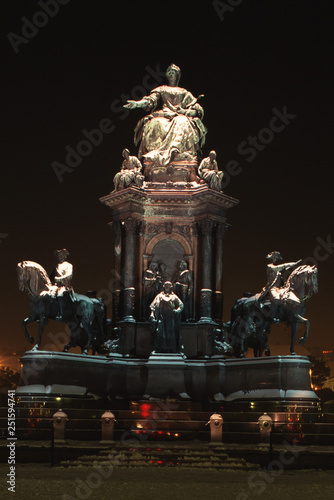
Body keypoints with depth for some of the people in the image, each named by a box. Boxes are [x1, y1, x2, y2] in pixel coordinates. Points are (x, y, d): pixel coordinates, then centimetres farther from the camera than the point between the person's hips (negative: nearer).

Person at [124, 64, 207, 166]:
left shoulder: (184, 93, 25)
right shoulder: (161, 90, 27)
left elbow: (197, 110, 14)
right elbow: (150, 100, 7)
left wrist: (185, 111, -7)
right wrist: (138, 103, -14)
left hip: (180, 117, -1)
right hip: (162, 117, 1)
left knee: (182, 123, -38)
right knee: (154, 124, -35)